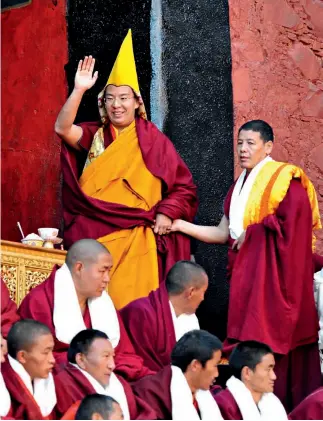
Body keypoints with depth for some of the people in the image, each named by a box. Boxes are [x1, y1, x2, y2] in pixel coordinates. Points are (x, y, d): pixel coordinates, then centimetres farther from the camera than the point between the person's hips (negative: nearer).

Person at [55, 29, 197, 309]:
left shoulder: (153, 141, 4)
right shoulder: (94, 136, 9)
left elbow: (184, 187, 6)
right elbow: (62, 128, -10)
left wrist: (166, 213, -10)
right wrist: (79, 90, -19)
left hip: (135, 242, -2)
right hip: (94, 238, 2)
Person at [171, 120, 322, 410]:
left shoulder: (283, 178, -5)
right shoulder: (240, 186, 18)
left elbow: (289, 220, -18)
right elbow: (223, 233, 16)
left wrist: (249, 233, -9)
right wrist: (181, 225, 7)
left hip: (272, 270, -7)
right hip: (247, 271, 7)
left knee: (269, 335, -12)